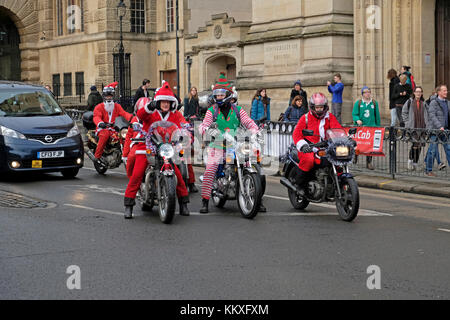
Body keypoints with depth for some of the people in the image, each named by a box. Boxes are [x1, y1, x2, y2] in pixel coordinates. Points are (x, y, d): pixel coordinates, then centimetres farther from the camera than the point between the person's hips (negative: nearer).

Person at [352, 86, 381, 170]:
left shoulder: (374, 103, 11)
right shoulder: (358, 103, 6)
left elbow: (377, 116, 13)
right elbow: (354, 114, 2)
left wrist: (378, 127, 11)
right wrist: (357, 120, -18)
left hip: (371, 126, 1)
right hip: (360, 127, -1)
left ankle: (369, 163, 3)